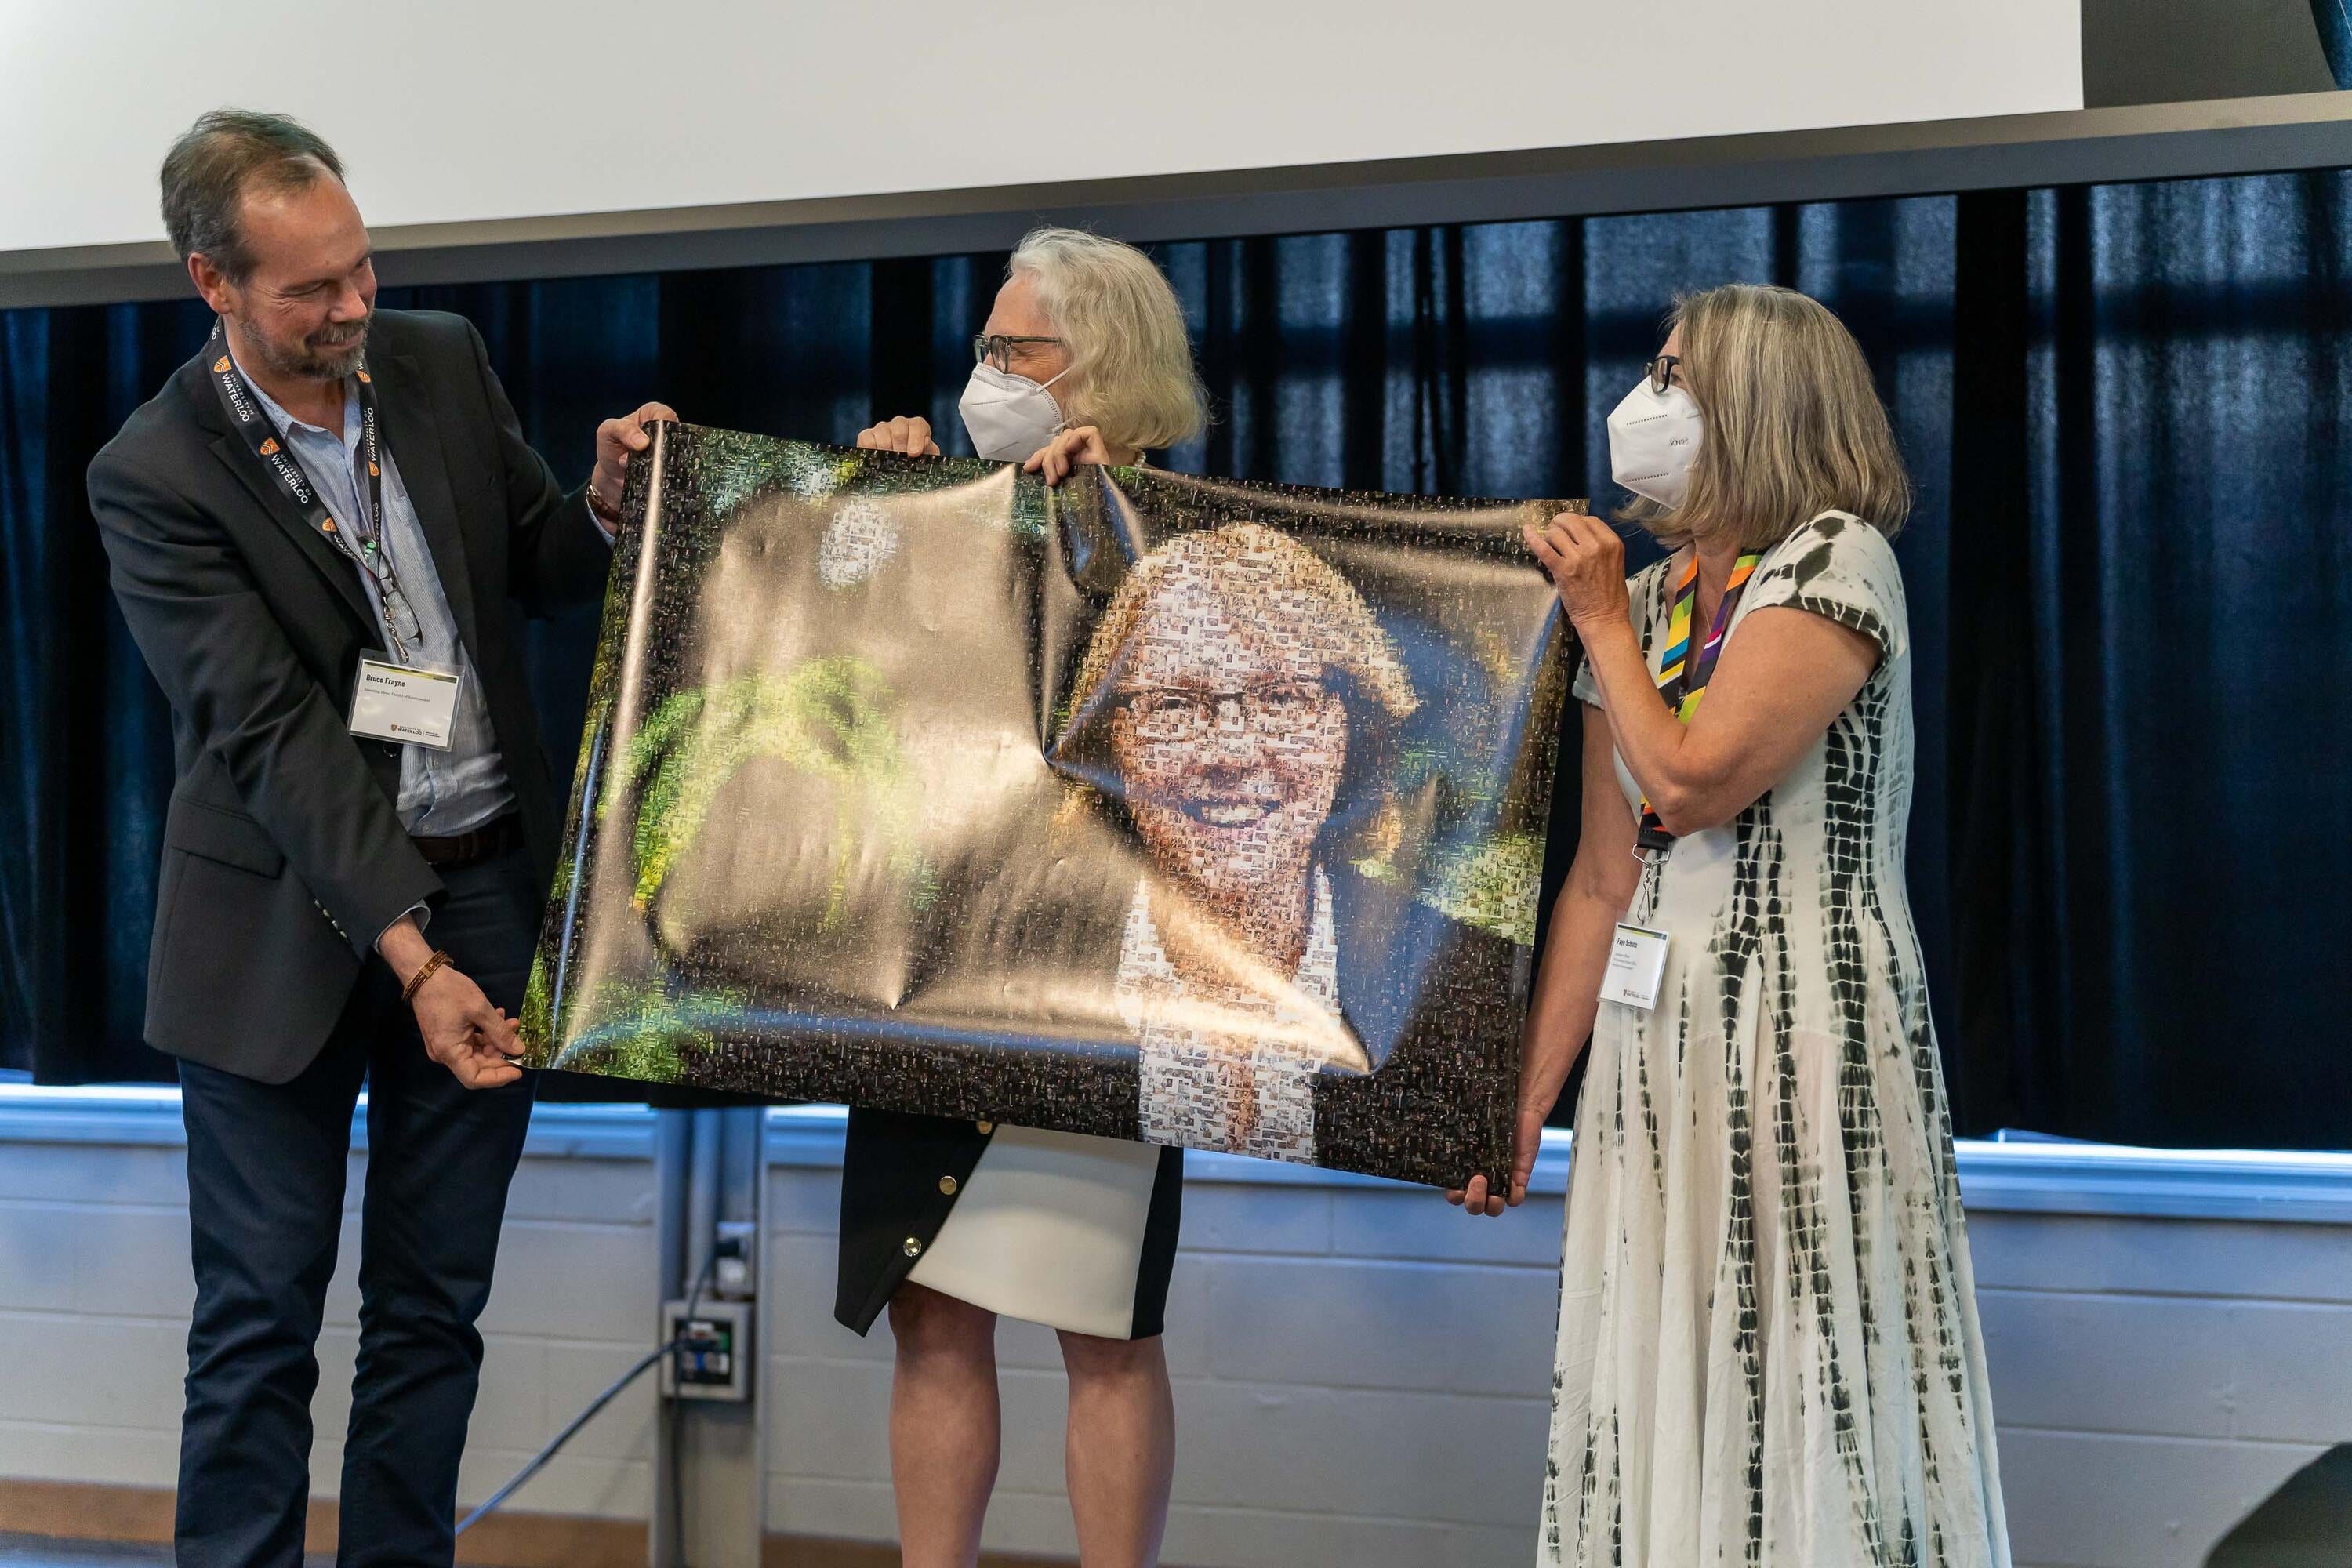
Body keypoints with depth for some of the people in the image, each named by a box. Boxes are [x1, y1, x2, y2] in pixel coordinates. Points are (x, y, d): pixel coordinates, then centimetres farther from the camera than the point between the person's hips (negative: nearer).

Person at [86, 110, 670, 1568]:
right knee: (259, 1320, 4)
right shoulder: (155, 475, -12)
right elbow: (270, 732, -19)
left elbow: (538, 568, 15)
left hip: (487, 891, 4)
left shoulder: (443, 361, 2)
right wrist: (410, 955, -25)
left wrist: (604, 505, -9)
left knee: (434, 1308, 12)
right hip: (289, 926, -4)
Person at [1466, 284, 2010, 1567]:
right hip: (1657, 1049, 7)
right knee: (1663, 1411, 9)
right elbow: (1603, 882, 10)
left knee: (1802, 1394, -2)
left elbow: (1697, 777, -20)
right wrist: (1524, 1102, 7)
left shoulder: (1835, 558, -7)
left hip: (1806, 1049, -6)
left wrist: (1603, 622, -5)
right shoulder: (1641, 601, 12)